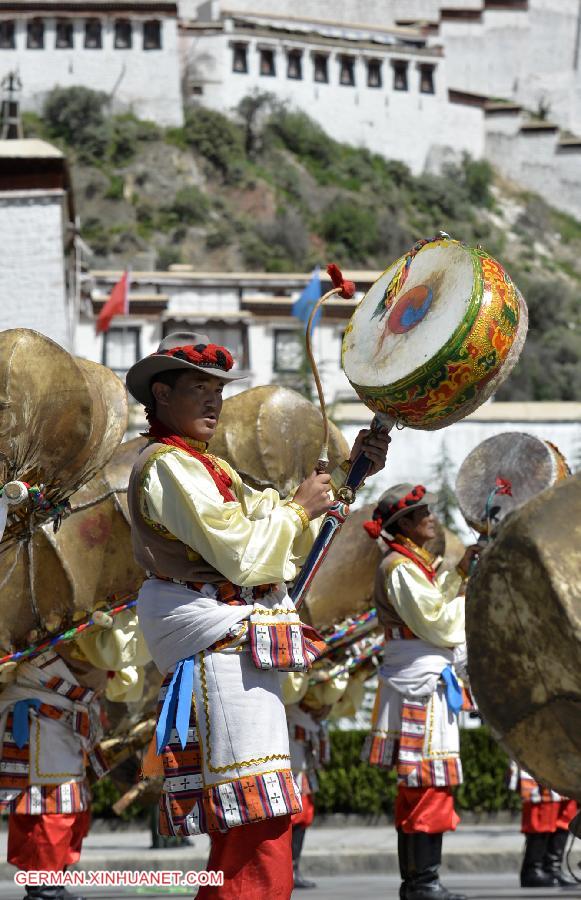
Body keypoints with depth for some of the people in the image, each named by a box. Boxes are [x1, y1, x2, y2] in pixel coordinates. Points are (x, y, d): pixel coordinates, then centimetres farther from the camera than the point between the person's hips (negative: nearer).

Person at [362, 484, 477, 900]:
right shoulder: (400, 567, -13)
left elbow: (433, 603, 17)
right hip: (421, 680, -11)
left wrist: (460, 571, 12)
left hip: (429, 680, 11)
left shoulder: (414, 562, 18)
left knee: (418, 787, 11)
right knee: (430, 783, -11)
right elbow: (436, 624, -18)